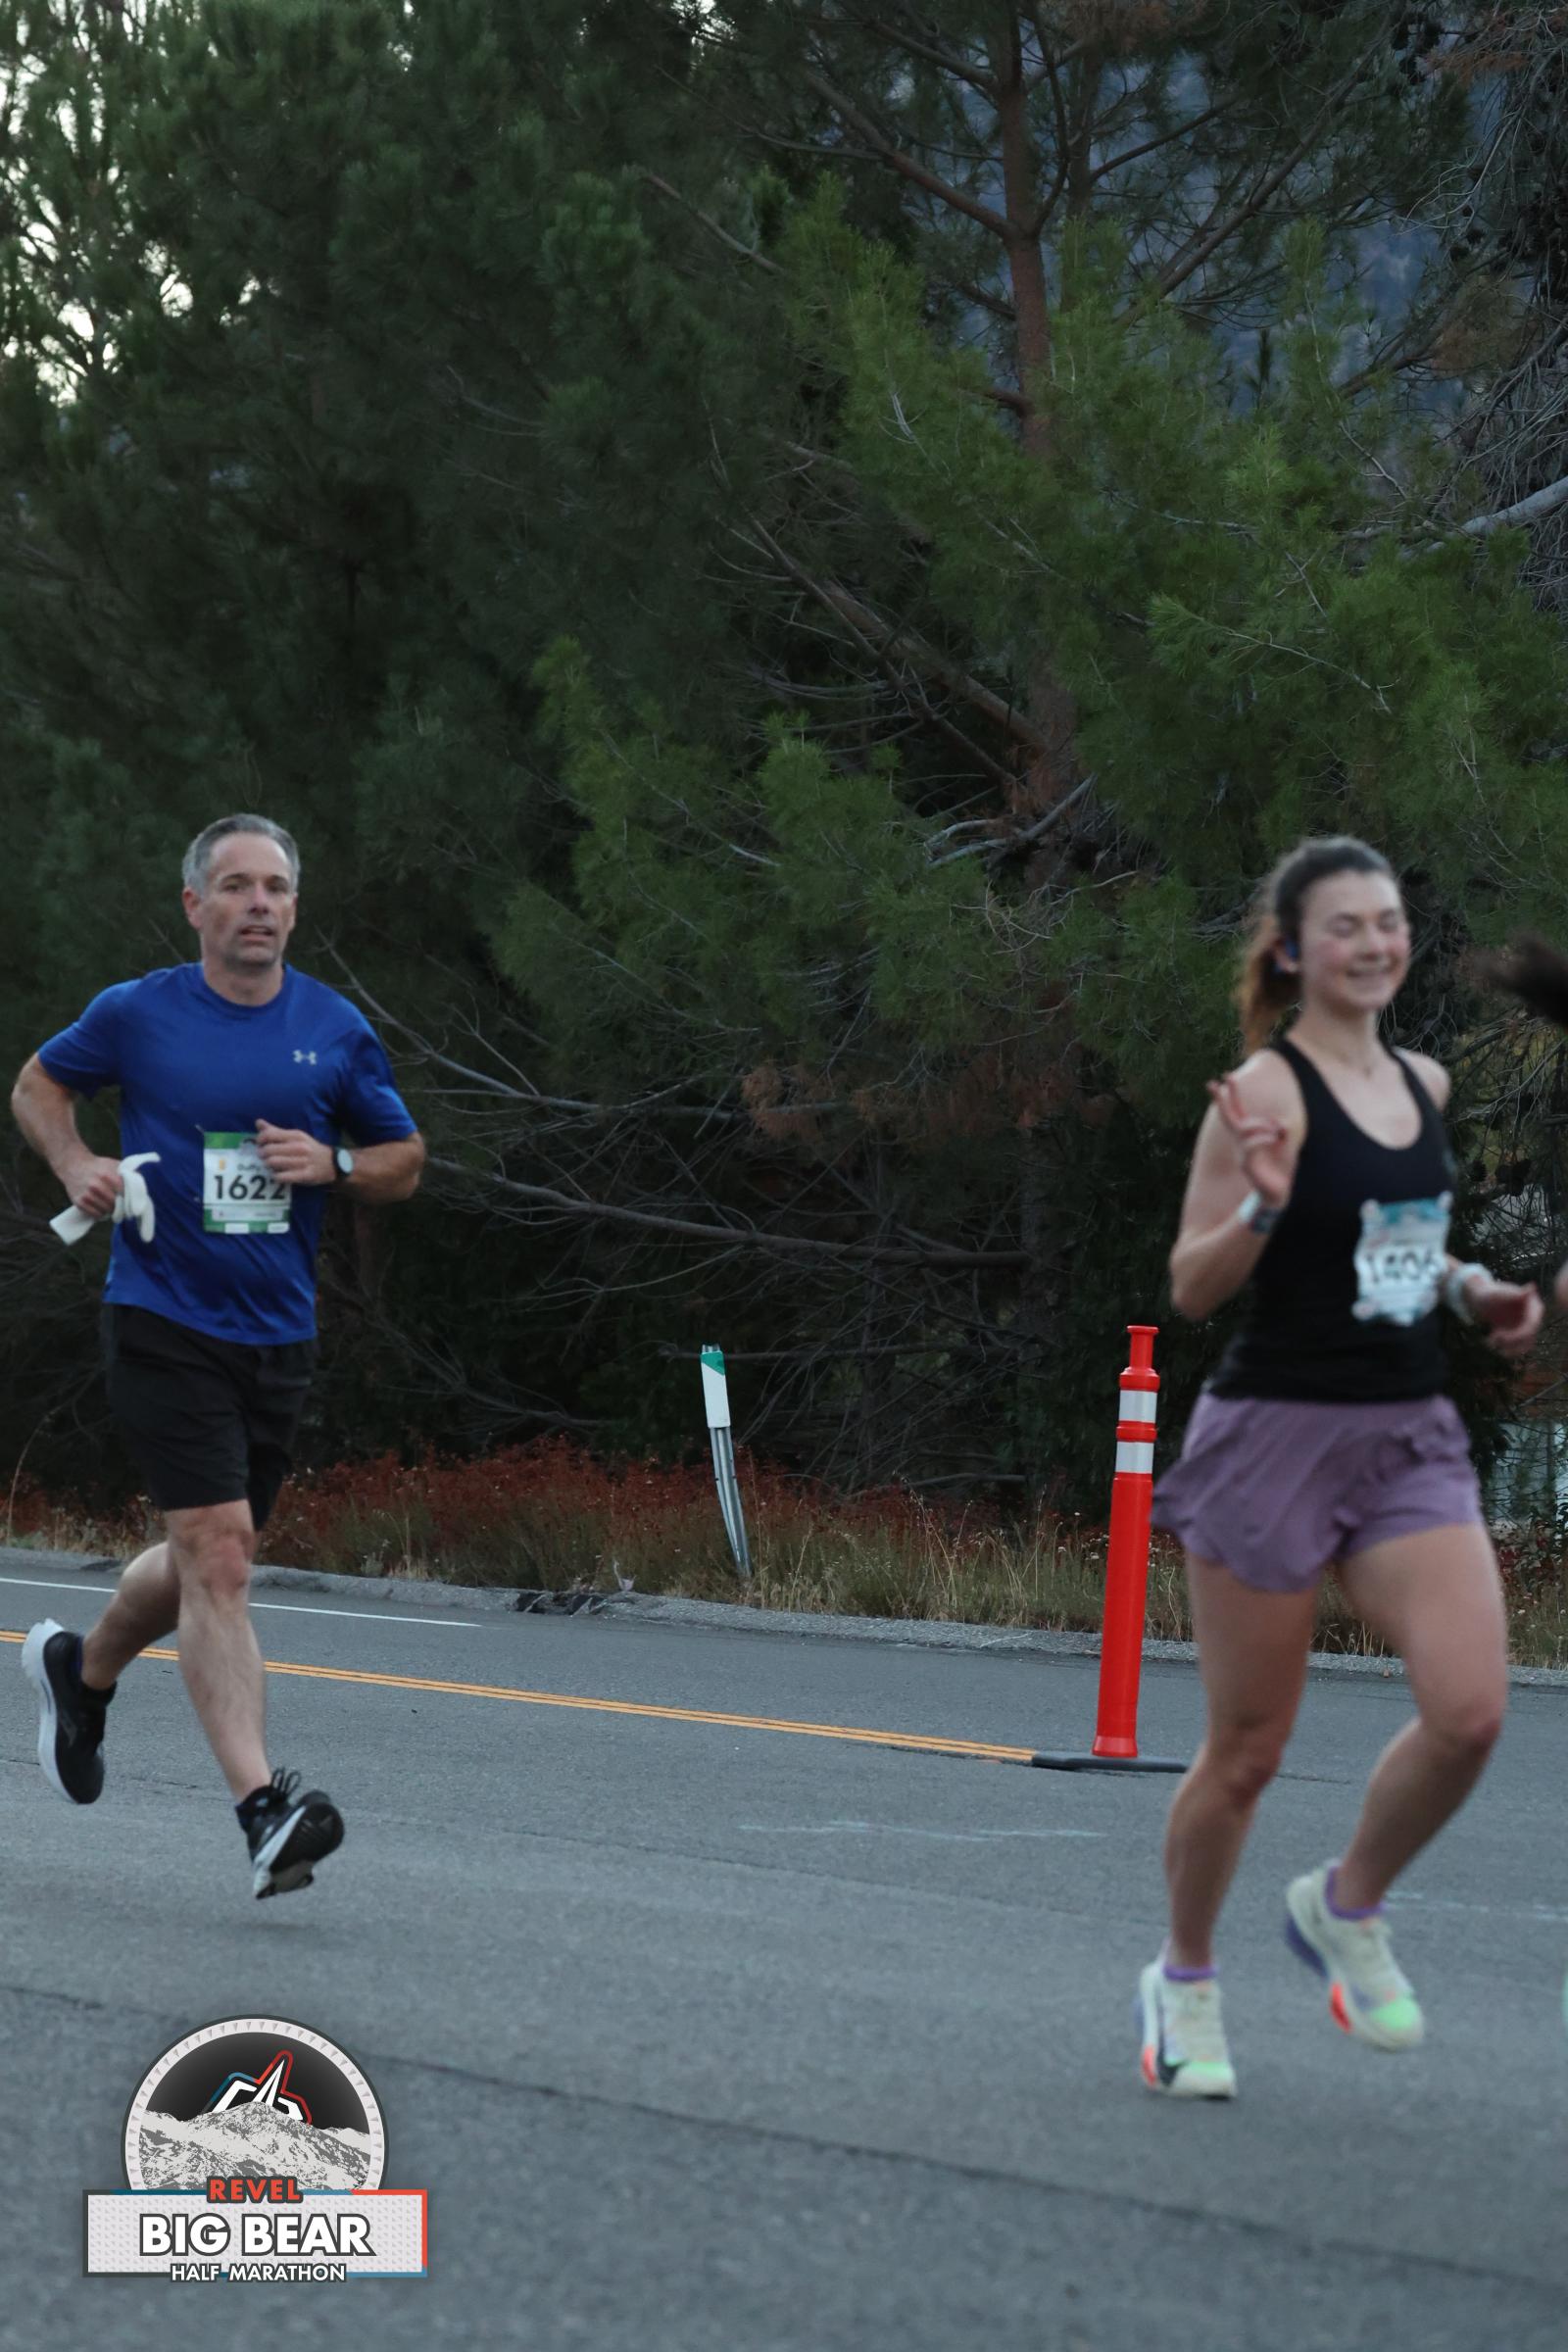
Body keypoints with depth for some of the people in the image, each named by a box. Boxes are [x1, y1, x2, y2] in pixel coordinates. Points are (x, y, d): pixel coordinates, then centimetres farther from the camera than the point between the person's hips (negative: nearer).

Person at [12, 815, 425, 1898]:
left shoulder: (336, 1029, 4)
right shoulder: (136, 1015, -2)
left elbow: (405, 1159, 14)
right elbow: (39, 1086, 15)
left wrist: (334, 1163, -7)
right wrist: (77, 1163, -4)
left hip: (279, 1335, 4)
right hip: (165, 1324, -4)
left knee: (208, 1563, 16)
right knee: (218, 1556, -15)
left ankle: (83, 1669, 47)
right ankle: (264, 1807, -20)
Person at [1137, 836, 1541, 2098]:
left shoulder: (1426, 1084, 10)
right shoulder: (1267, 1090, -10)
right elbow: (1191, 1286, -10)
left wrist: (1470, 1288, 9)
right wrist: (1263, 1202, -27)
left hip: (1412, 1437, 5)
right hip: (1278, 1432, -5)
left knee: (1470, 1711, -14)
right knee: (1247, 1752, 3)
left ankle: (1347, 1907, 12)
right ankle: (1185, 1982, 26)